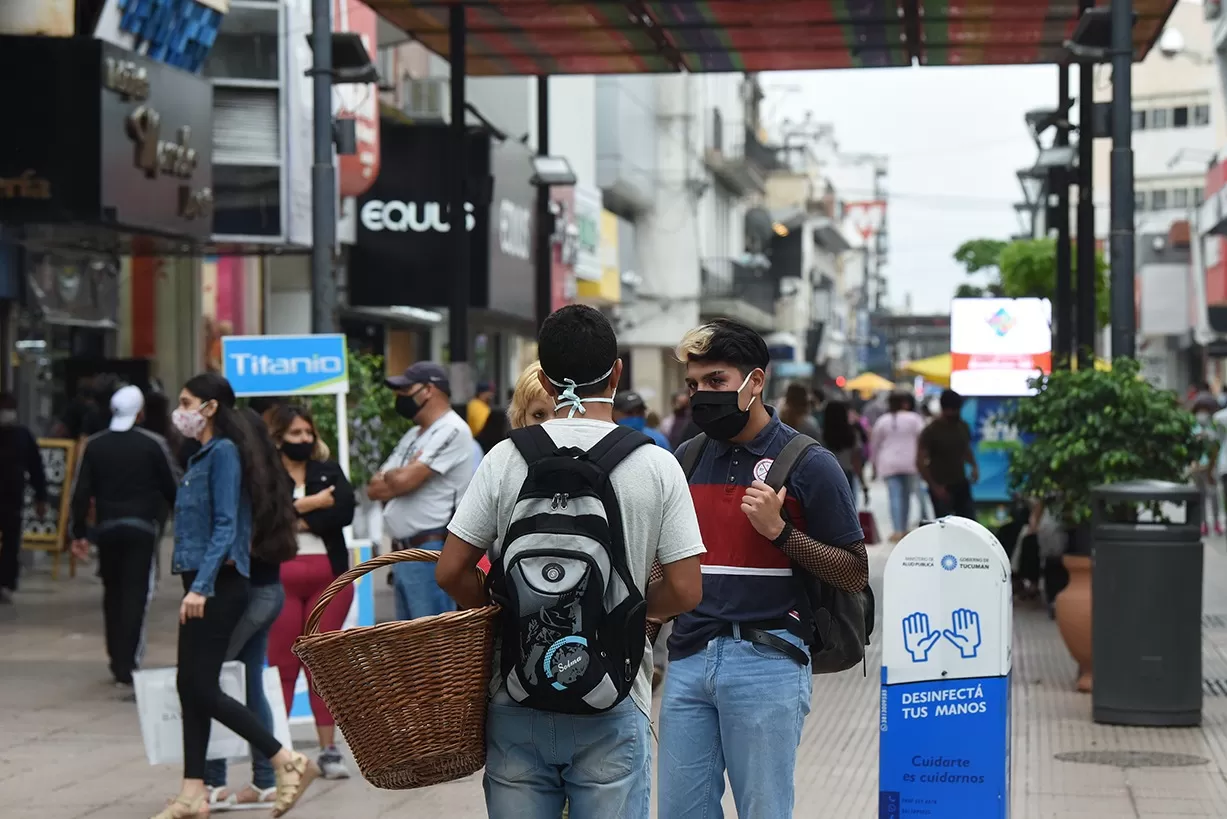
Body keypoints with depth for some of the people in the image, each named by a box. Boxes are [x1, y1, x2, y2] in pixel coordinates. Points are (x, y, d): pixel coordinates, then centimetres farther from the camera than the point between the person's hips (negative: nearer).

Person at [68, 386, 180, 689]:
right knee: (136, 594, -5)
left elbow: (81, 492, 3)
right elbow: (173, 487, -4)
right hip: (142, 527, -4)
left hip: (107, 528, 4)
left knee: (113, 593, 17)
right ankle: (128, 666, -15)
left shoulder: (95, 445, 4)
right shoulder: (153, 444, -6)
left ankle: (117, 662, 23)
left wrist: (79, 532, 8)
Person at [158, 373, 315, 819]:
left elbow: (226, 526, -18)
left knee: (202, 689, -9)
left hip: (218, 584, -10)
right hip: (201, 583, 10)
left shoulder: (223, 452, -11)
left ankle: (288, 762, -5)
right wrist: (194, 584, 15)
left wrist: (201, 586, -24)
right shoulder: (203, 455, 16)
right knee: (189, 686, 8)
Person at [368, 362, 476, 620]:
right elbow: (374, 488, 14)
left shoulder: (451, 431, -12)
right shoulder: (414, 435, 19)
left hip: (432, 553, -10)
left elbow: (404, 481, -19)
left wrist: (388, 476, 3)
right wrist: (399, 477, -6)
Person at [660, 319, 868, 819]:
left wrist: (779, 530, -15)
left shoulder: (808, 464, -3)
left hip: (766, 661, -5)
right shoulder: (686, 460, 13)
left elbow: (855, 574, -4)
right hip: (688, 659, 5)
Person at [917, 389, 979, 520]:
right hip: (941, 488, -6)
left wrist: (974, 466, 2)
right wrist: (935, 487, -17)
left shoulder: (963, 427, 5)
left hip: (962, 485, 6)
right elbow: (920, 462, -12)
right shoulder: (931, 431, -12)